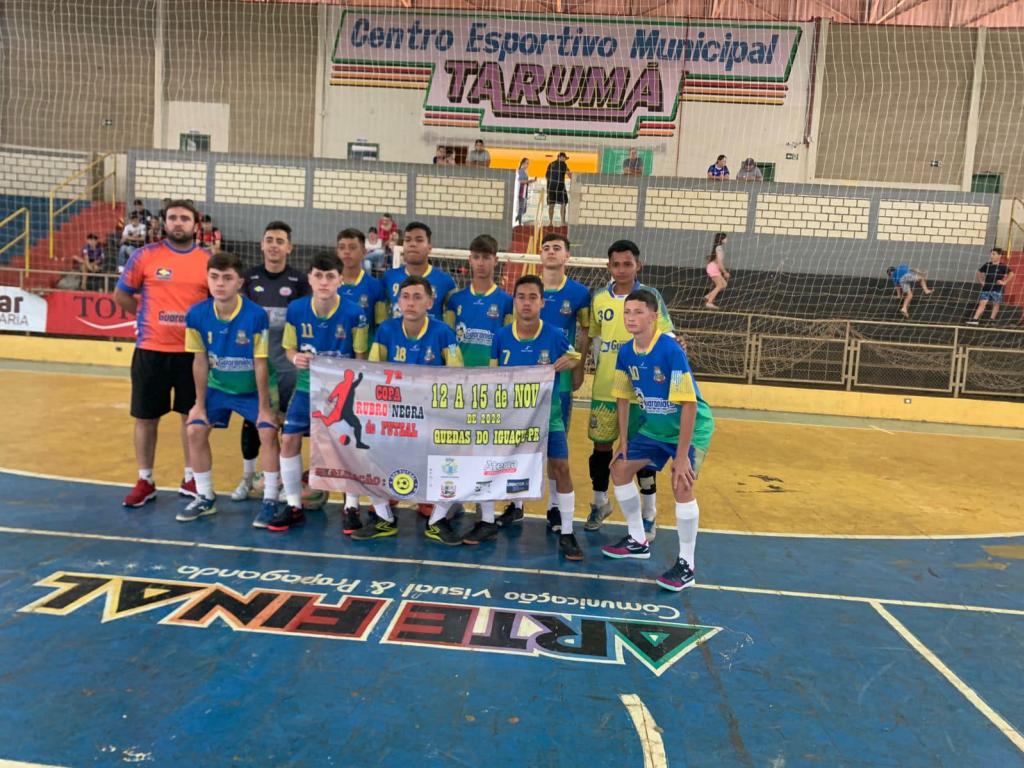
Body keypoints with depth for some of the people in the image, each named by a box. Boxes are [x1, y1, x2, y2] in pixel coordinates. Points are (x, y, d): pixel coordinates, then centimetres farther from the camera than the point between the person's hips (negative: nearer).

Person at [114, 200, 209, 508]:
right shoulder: (145, 255, 0)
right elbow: (121, 296, 7)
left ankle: (190, 478, 23)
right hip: (151, 350, -1)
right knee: (146, 416, 6)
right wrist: (151, 317, 3)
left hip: (192, 351, 1)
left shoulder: (208, 261, 3)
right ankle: (145, 481, 20)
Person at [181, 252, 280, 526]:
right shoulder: (196, 315, -16)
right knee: (195, 432, -2)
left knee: (268, 432, -16)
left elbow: (260, 364, -19)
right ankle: (205, 498, 16)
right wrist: (200, 403, -1)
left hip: (252, 389, -3)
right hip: (217, 387, 3)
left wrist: (264, 407, -15)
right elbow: (200, 361, -6)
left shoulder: (256, 315, -26)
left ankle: (270, 500, -1)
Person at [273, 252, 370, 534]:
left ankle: (351, 508, 14)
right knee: (289, 439, -1)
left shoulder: (354, 313, -15)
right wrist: (296, 358, -17)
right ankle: (293, 506, 16)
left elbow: (361, 357, -6)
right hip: (308, 387, 3)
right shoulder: (295, 309, -7)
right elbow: (289, 348, 6)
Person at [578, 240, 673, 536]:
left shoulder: (651, 296, -5)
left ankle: (649, 514, 22)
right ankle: (600, 503, 32)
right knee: (601, 445, 11)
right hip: (604, 387, 3)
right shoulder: (598, 299, 4)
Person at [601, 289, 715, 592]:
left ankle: (686, 564, -5)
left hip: (690, 426, -7)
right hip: (653, 425, 7)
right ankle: (637, 541, 25)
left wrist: (682, 455, -27)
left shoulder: (671, 351, -27)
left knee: (681, 484, -22)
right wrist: (623, 441, 4)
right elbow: (623, 397, 5)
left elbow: (689, 404, -27)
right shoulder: (626, 352, -7)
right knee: (619, 468, 7)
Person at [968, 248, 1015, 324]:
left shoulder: (1003, 266, -6)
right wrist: (981, 281, 9)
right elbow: (979, 273, 19)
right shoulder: (987, 265, 6)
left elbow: (1011, 274, -13)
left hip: (997, 289, -3)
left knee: (996, 304, 6)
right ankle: (975, 319, -10)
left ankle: (991, 320, 13)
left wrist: (1004, 282, -15)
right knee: (982, 303, -3)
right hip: (986, 288, 3)